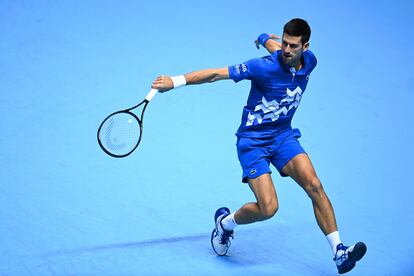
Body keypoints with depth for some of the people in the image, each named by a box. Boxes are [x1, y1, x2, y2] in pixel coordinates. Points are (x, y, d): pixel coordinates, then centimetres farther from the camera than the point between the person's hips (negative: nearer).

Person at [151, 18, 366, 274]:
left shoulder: (309, 61, -4)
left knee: (314, 185, -16)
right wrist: (175, 81, -22)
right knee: (268, 208, -14)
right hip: (253, 141, -5)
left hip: (283, 135, 5)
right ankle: (225, 221, 18)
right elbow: (216, 73, -19)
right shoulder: (265, 67, -23)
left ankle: (339, 252, -13)